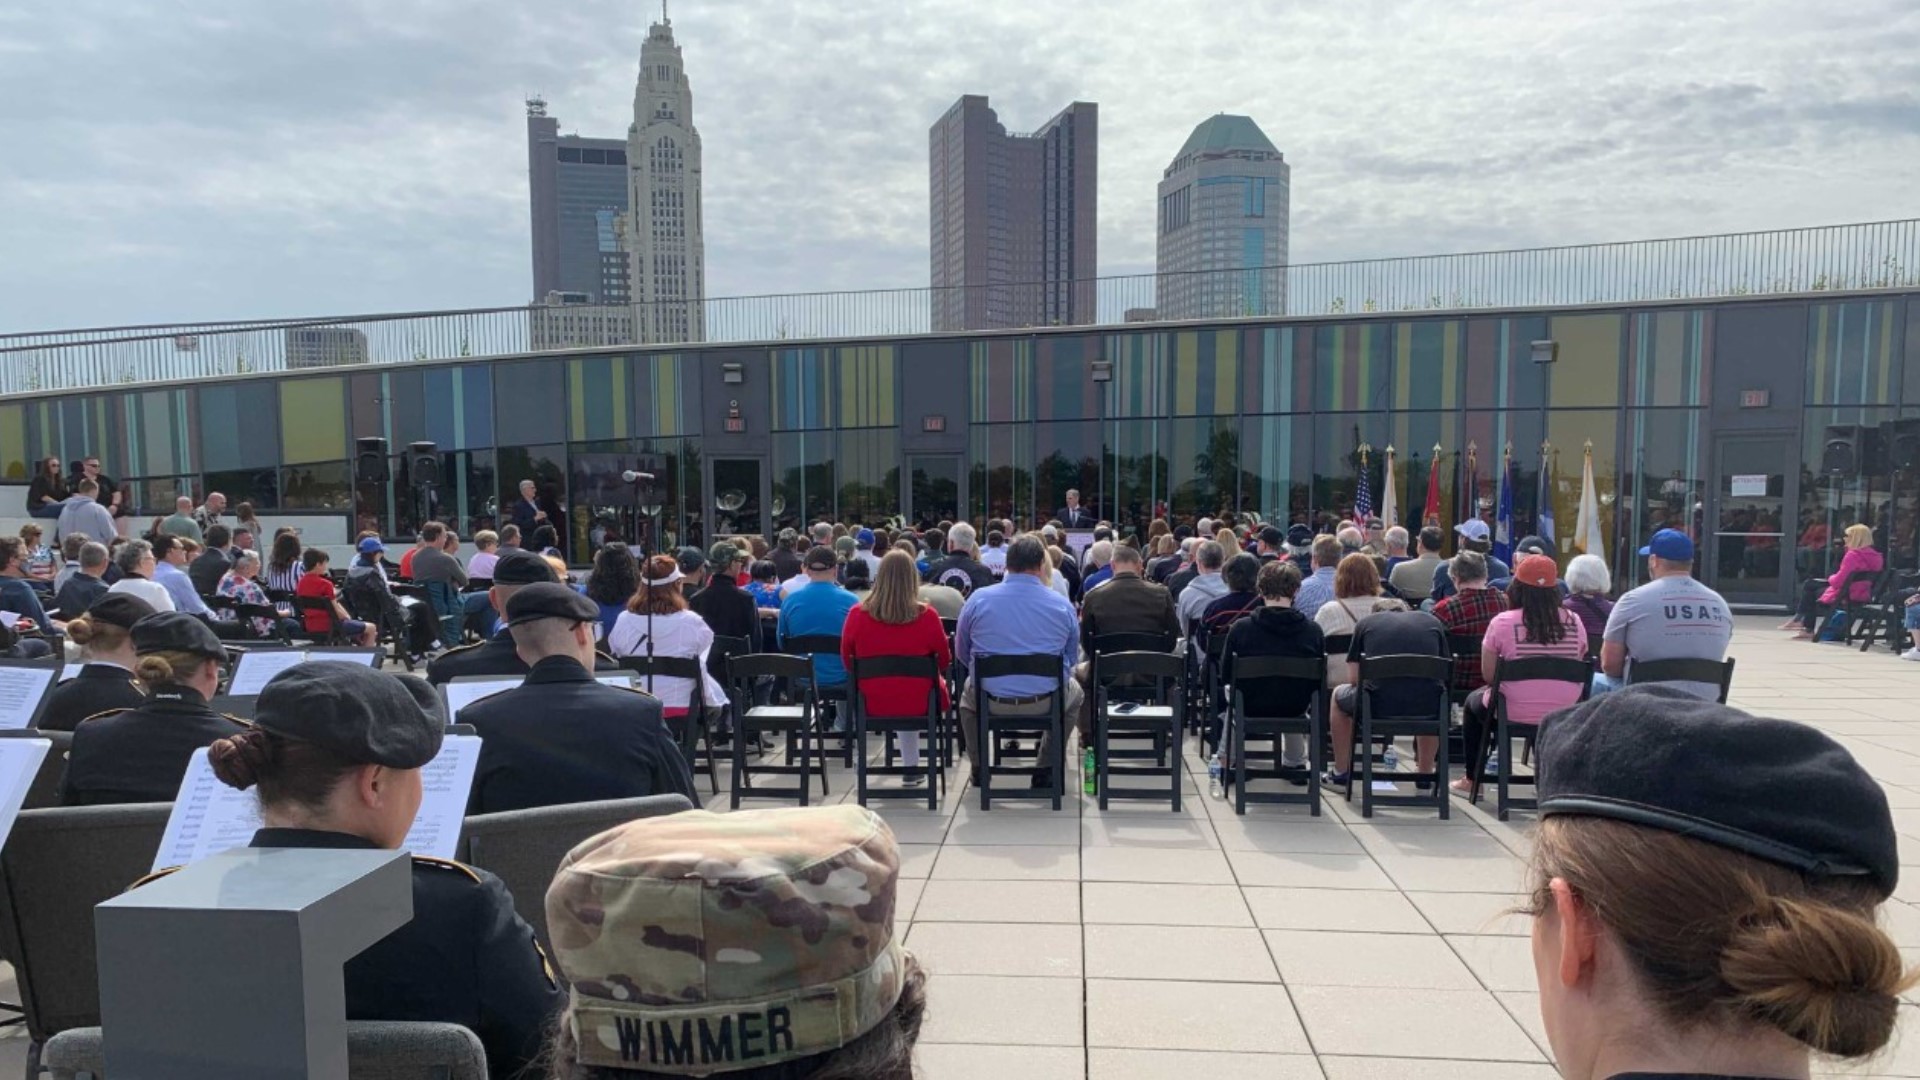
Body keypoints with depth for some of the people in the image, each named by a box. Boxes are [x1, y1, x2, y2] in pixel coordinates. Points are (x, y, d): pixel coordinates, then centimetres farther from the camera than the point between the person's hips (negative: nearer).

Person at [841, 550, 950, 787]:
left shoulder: (856, 614, -12)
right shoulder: (927, 616, -16)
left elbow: (847, 661, 4)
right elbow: (944, 662, 0)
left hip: (872, 703, 2)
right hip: (919, 703, -2)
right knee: (940, 685, 32)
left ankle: (911, 767, 42)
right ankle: (912, 768, 42)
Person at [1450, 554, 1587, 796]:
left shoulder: (1502, 622, -14)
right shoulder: (1574, 622, -4)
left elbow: (1488, 675, -9)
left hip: (1513, 713, -3)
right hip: (1563, 716, 4)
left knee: (1473, 702, 28)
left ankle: (1471, 780, 34)